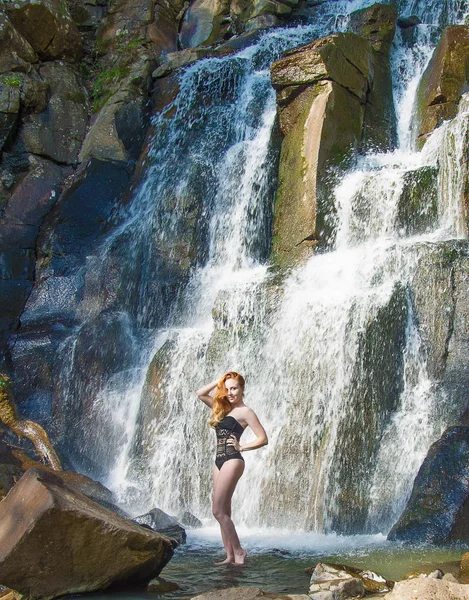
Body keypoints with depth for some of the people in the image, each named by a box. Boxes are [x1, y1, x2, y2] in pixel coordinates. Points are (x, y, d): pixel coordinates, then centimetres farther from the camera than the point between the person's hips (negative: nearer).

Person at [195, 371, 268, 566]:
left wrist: (240, 447, -8)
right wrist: (220, 381, 9)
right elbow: (200, 394, 16)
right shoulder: (223, 409, 16)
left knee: (218, 511, -11)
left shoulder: (245, 411, -5)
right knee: (224, 512, 6)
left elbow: (263, 439, -7)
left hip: (232, 461, -8)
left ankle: (238, 551, -3)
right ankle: (230, 556, 9)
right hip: (219, 462, 8)